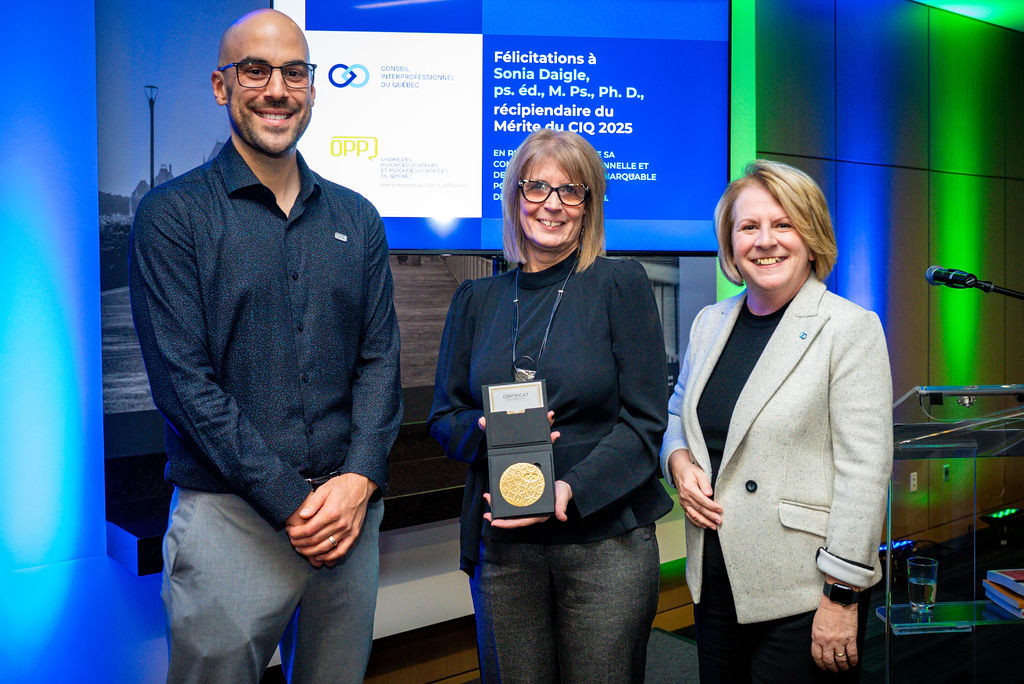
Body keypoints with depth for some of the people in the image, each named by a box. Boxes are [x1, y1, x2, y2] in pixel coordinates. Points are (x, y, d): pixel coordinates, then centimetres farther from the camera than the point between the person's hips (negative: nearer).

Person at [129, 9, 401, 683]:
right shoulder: (174, 214, -2)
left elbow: (380, 360, 6)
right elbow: (181, 377, -10)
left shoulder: (356, 219, 10)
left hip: (350, 509, 4)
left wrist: (358, 481, -9)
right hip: (229, 518, -3)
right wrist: (289, 501, -14)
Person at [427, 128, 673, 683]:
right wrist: (487, 431, -12)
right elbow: (444, 417, 11)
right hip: (500, 544, 3)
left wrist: (571, 490, -18)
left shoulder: (620, 285, -1)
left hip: (606, 539, -2)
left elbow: (645, 420, -5)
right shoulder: (476, 299, 8)